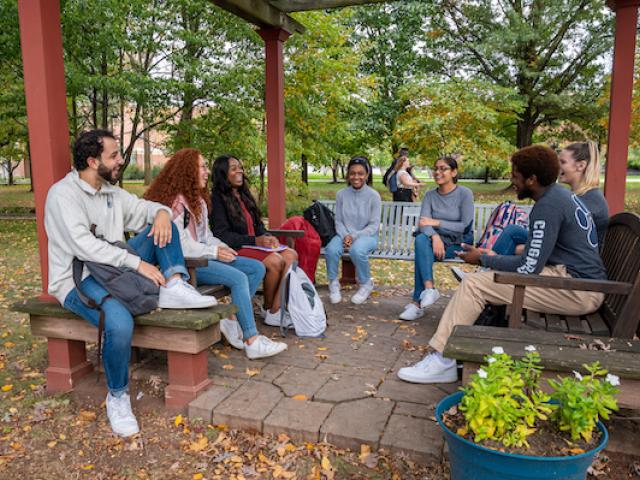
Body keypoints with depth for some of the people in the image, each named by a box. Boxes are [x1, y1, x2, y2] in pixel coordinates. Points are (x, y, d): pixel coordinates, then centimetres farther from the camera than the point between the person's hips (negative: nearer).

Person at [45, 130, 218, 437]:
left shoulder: (111, 192, 11)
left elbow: (146, 208, 16)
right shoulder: (63, 194, -14)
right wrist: (138, 263, -29)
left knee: (161, 224, -1)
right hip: (78, 281, -8)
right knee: (120, 323, -37)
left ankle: (174, 287, -22)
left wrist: (161, 212, -11)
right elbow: (84, 245, -26)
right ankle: (117, 396, -12)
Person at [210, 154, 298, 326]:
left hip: (256, 245, 8)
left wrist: (267, 237, -2)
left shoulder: (244, 195, 20)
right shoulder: (218, 199, -5)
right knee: (275, 260, -29)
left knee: (291, 255, -16)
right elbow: (222, 235, -13)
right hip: (235, 249, -8)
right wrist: (255, 240, -18)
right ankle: (268, 311, -9)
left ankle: (276, 309, -21)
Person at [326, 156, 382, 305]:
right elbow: (338, 221, 4)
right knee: (331, 249, -31)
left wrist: (355, 236, -20)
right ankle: (333, 284, -6)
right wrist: (345, 236, -16)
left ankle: (366, 284, -10)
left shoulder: (373, 196, -7)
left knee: (357, 250, -37)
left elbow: (374, 225, -8)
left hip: (367, 235, -2)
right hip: (345, 234, 3)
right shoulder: (341, 194, 1)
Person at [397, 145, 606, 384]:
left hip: (576, 289, -11)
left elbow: (528, 268, -19)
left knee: (473, 284, -15)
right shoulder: (560, 194, 15)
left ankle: (441, 361, -10)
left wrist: (483, 259, -5)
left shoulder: (548, 206, -17)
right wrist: (491, 257, 14)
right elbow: (537, 252, 22)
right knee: (488, 276, 17)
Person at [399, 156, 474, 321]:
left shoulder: (465, 193, -3)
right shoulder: (430, 195, 7)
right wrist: (435, 236, -30)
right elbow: (423, 222, -8)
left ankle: (417, 302, -28)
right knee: (421, 239, -33)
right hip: (437, 239, 3)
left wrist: (436, 222, -14)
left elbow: (465, 226, -10)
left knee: (422, 252, -32)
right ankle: (429, 288, -43)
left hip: (459, 242, -3)